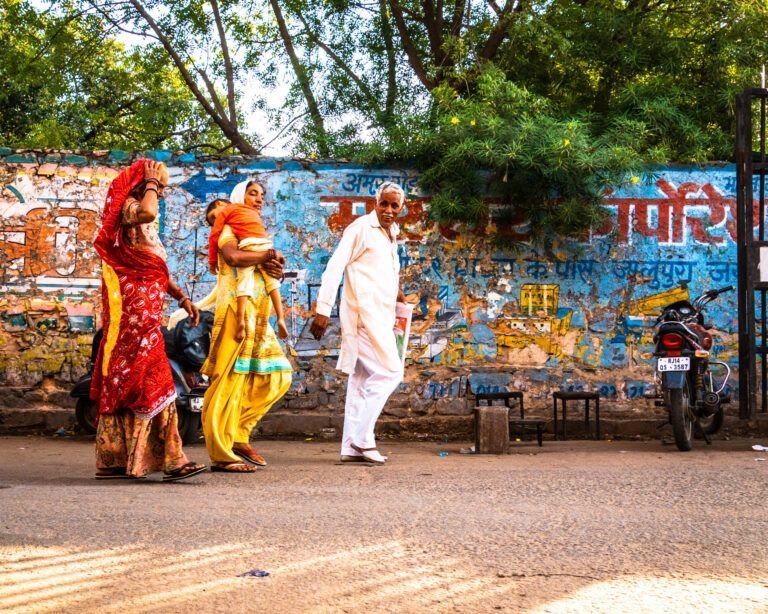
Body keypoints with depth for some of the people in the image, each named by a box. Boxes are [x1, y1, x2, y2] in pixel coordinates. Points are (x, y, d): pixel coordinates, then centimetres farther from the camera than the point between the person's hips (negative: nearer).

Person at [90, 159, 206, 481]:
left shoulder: (136, 212, 24)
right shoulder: (128, 206, -7)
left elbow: (155, 269, 28)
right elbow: (147, 212, -33)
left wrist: (180, 296, 20)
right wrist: (150, 182, -15)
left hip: (145, 308, 10)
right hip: (135, 310, -10)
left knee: (124, 383, 8)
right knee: (152, 381, -13)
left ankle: (112, 460, 10)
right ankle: (170, 459, -16)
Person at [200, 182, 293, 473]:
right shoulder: (229, 230, 0)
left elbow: (274, 267, 12)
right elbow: (233, 256, -23)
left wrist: (275, 266, -9)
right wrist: (267, 256, -17)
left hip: (257, 315, 9)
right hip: (236, 310, -9)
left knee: (277, 376, 5)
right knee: (230, 380, -10)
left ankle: (238, 435, 11)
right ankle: (221, 453, -10)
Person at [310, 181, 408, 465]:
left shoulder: (390, 235, 19)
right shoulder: (361, 228, -6)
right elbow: (334, 268, -12)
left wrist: (396, 293, 10)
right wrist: (322, 310, -17)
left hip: (379, 315, 9)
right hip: (363, 311, -9)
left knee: (363, 378, 8)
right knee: (390, 371, -13)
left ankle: (352, 447, 11)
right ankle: (361, 438, -10)